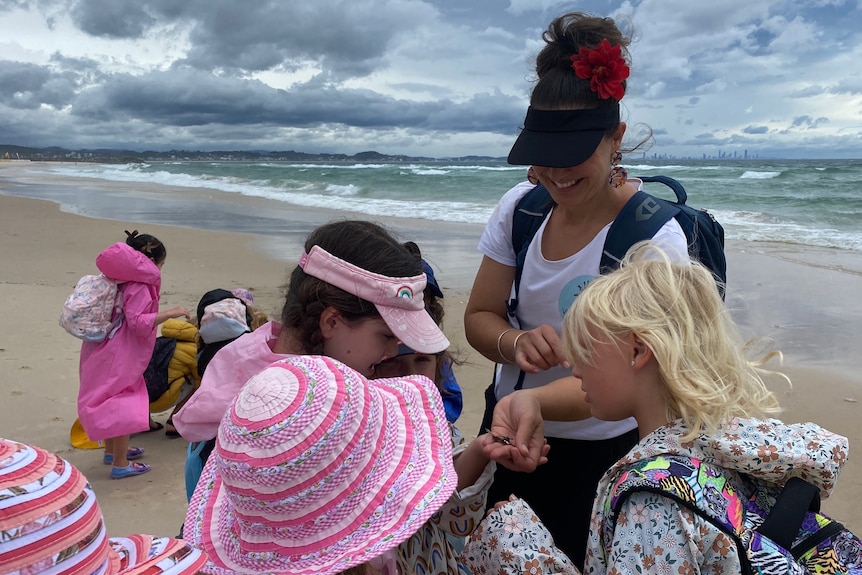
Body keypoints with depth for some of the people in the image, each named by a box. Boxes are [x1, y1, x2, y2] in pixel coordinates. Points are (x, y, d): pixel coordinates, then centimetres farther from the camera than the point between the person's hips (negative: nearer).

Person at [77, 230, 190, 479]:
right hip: (118, 357, -10)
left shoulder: (122, 281, 8)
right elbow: (138, 322, -27)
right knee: (124, 407, -2)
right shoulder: (139, 287, -20)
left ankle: (112, 450, 38)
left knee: (111, 401, 22)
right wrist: (171, 313, -25)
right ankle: (120, 464, 4)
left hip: (104, 352, 10)